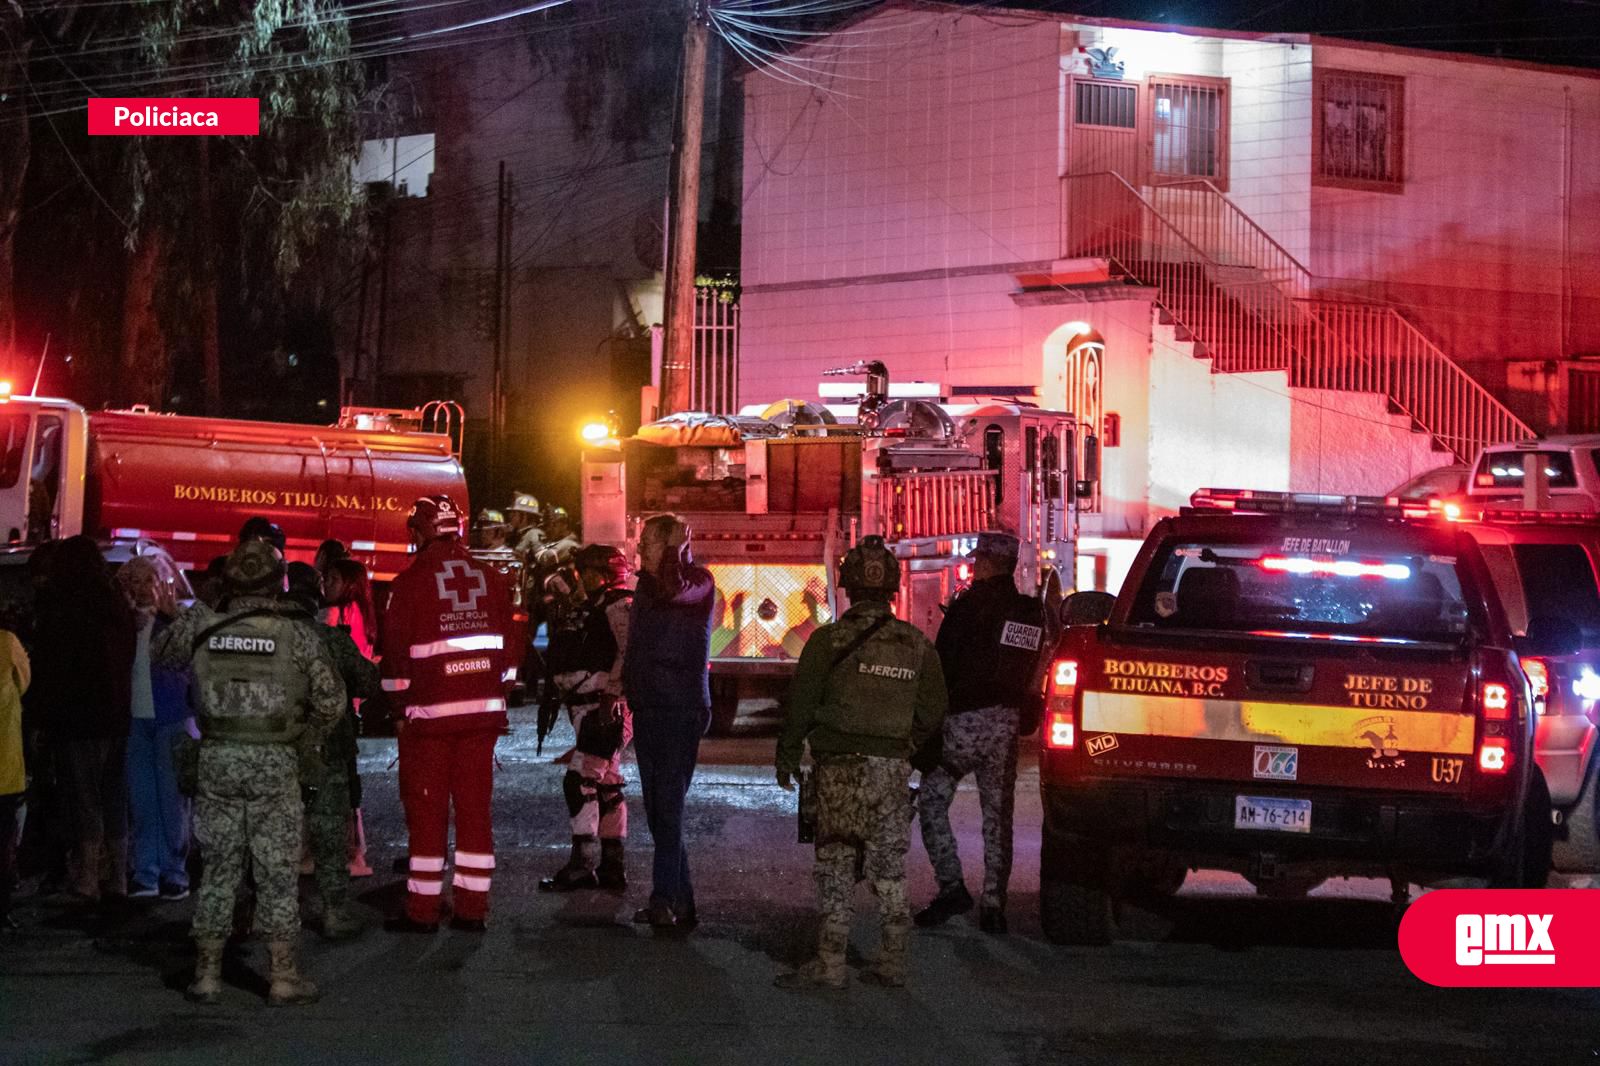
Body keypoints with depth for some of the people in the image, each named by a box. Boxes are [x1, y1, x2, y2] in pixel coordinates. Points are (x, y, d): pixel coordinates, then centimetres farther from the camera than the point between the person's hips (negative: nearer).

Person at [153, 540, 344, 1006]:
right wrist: (306, 739, 9)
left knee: (218, 868, 11)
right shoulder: (296, 636, -5)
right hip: (276, 762, -2)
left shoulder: (202, 628, 0)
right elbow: (330, 699, -6)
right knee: (277, 871, 4)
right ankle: (284, 976, 6)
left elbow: (158, 654, 18)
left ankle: (207, 973, 13)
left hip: (218, 759, 2)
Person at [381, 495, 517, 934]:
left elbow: (396, 652, -5)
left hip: (430, 713, -4)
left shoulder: (411, 582, -6)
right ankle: (472, 908, 8)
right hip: (483, 710, 4)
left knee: (427, 811, 3)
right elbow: (508, 646, 10)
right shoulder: (490, 580, 7)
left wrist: (399, 709, 4)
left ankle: (422, 910, 4)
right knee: (475, 807, 7)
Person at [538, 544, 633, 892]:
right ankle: (613, 867, 14)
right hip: (586, 707, 10)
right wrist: (550, 699, 24)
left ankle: (581, 865, -13)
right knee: (606, 787, 11)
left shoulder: (619, 606, -10)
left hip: (606, 707, -10)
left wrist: (610, 696, -29)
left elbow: (628, 653, -23)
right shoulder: (590, 609, 21)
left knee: (581, 781, -14)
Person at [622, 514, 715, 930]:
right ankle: (679, 902, 13)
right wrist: (626, 689, 17)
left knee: (667, 809, -11)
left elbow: (674, 591, -31)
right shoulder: (646, 585, 17)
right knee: (658, 811, 8)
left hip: (681, 711, -8)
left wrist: (676, 550, -17)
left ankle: (666, 899, -10)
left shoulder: (699, 581, -6)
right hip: (648, 709, 8)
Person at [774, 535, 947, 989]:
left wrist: (787, 756, 8)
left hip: (842, 766, -4)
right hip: (894, 766, 4)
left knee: (837, 865, -1)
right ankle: (892, 961, 14)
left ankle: (830, 963, -3)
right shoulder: (916, 643, 4)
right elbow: (933, 710, 8)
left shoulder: (829, 639, -7)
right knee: (889, 865, 11)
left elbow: (800, 704, -4)